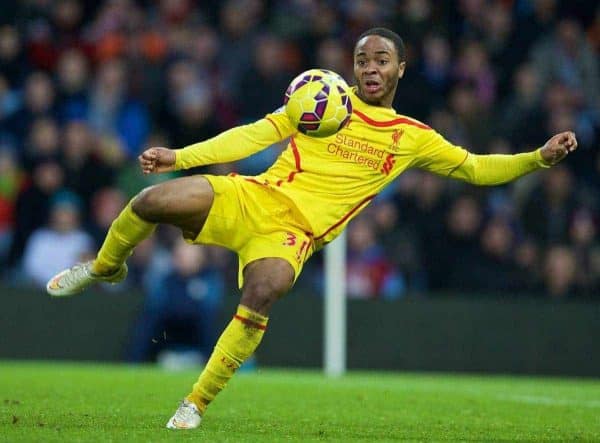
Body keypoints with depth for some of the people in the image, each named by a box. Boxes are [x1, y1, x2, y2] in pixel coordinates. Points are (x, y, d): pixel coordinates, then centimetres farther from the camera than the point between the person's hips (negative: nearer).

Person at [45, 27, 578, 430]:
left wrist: (539, 157, 6)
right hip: (253, 197, 1)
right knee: (154, 200, -23)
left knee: (263, 293, -34)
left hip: (295, 231, -1)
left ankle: (196, 404, -19)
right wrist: (179, 156, 0)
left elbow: (474, 167, 20)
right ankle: (106, 267, 12)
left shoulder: (413, 138, 13)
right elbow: (255, 135, 8)